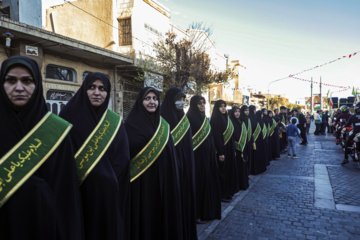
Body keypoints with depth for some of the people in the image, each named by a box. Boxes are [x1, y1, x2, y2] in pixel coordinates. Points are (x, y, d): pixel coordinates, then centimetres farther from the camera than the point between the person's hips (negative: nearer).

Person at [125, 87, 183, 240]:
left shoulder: (163, 124, 10)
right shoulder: (131, 124, -7)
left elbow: (171, 154, 12)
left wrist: (172, 181, 8)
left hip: (164, 183, 5)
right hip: (142, 184, -5)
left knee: (164, 216, 13)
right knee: (144, 219, 4)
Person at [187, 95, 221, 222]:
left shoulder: (204, 119, 15)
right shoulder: (190, 118, -10)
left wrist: (213, 152, 13)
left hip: (208, 156, 8)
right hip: (197, 156, -8)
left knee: (209, 182, 12)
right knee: (199, 183, -1)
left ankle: (208, 210, 25)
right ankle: (197, 213, 12)